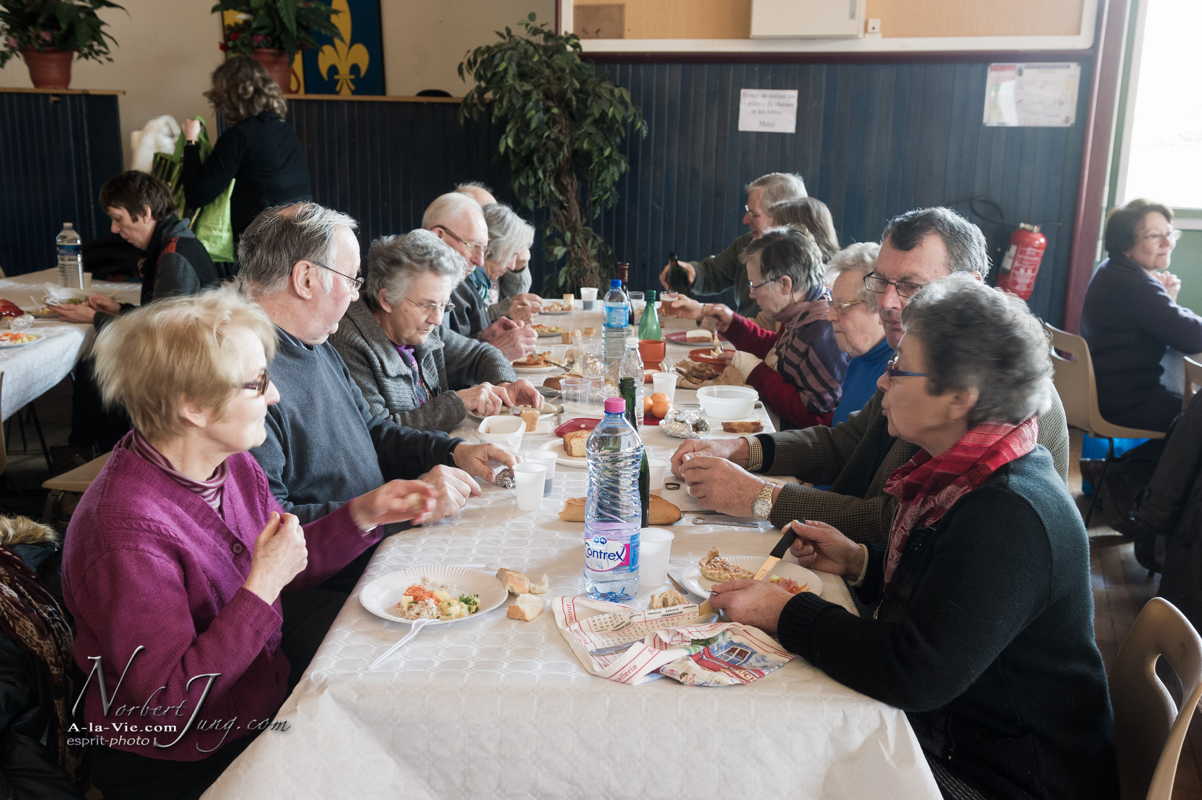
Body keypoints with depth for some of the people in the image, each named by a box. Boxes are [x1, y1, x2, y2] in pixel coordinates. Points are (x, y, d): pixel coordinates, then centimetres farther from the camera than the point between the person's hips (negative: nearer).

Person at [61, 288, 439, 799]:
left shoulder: (232, 463, -5)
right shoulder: (127, 530, -30)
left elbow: (287, 568, 9)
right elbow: (167, 702, -27)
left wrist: (364, 514, -5)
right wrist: (263, 586, -28)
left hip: (268, 674, 7)